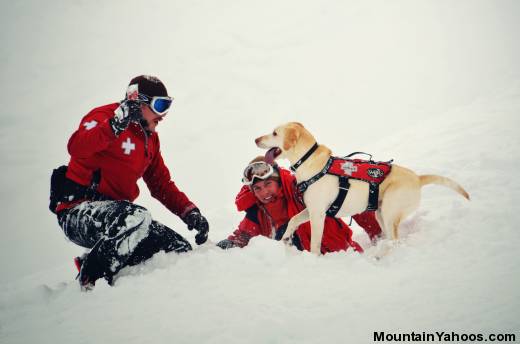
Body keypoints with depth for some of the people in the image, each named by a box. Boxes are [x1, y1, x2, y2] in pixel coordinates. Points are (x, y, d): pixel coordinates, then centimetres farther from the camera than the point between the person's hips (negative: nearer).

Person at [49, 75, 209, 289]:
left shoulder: (150, 138, 18)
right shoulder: (105, 116, -8)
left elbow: (161, 184, 22)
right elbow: (76, 148, -28)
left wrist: (191, 213, 8)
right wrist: (116, 125, -40)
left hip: (115, 212, 9)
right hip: (78, 212, -9)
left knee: (181, 250, -2)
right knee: (137, 218, -37)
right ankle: (90, 284, -20)